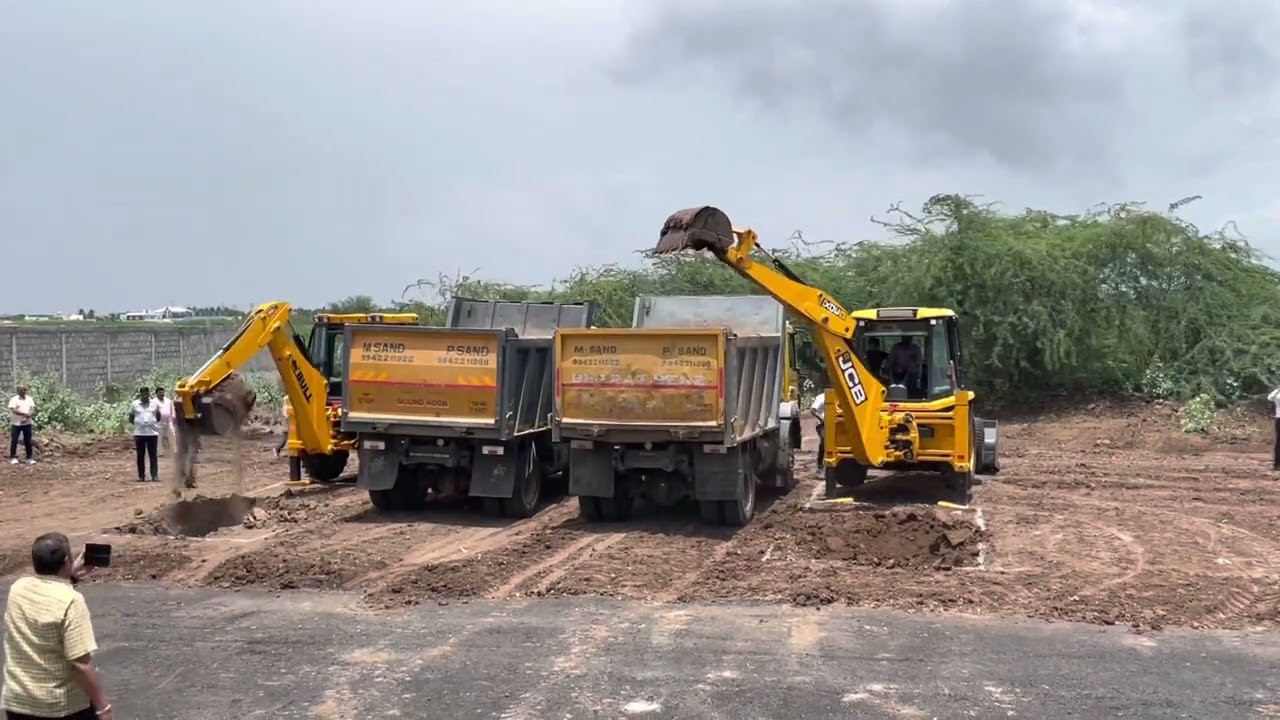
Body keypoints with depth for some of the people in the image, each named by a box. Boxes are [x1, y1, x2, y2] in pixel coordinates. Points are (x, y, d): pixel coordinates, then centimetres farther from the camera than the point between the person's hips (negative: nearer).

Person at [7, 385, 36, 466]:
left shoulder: (30, 399, 8)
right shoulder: (14, 399, -4)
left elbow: (33, 409, 0)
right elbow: (14, 410, -16)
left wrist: (27, 417, -18)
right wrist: (25, 414, -23)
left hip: (27, 423, 3)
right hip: (16, 423, -3)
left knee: (28, 441, 5)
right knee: (14, 441, 1)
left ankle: (29, 458, 10)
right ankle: (13, 458, 10)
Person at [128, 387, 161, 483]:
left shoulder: (154, 404, 6)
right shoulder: (134, 404, 4)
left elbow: (158, 416, 18)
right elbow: (131, 418, 11)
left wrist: (154, 423, 5)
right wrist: (137, 424, 1)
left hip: (153, 433, 0)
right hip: (139, 433, 0)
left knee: (153, 455, -2)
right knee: (140, 456, 5)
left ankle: (154, 475, -2)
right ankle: (141, 476, 10)